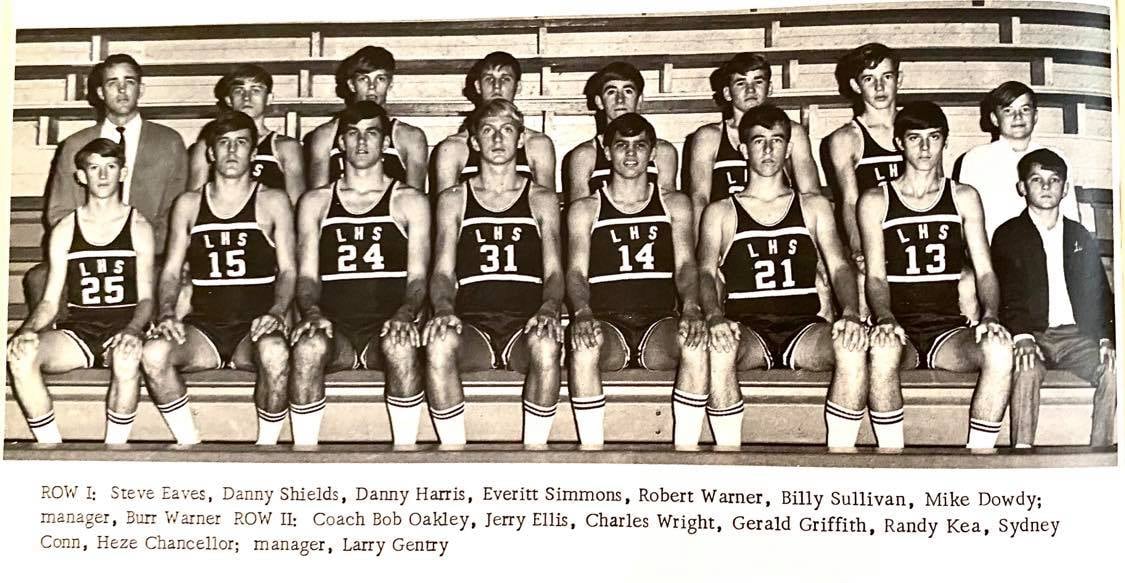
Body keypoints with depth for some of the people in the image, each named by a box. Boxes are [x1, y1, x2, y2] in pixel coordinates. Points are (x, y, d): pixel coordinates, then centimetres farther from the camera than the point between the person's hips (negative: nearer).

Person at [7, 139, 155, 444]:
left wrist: (132, 330, -19)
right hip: (77, 329, 2)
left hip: (122, 328, -2)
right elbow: (50, 300, 10)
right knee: (21, 355, -29)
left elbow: (145, 297, 3)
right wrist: (28, 330, -12)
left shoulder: (138, 227, 6)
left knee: (127, 360, -39)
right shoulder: (65, 230, 11)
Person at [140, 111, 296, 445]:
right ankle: (191, 447, -14)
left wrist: (276, 312, -14)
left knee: (275, 353, -37)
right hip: (204, 326, 2)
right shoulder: (188, 204, 16)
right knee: (153, 353, -29)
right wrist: (166, 313, -6)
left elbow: (288, 270, 4)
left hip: (255, 328, -2)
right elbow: (171, 271, 14)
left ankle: (266, 447, -16)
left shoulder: (273, 202, 10)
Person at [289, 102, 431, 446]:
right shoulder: (316, 202, 18)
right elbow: (307, 275, 10)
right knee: (309, 345, -34)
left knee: (401, 345, -36)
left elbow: (418, 276, 5)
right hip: (335, 328, 1)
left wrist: (405, 314, -17)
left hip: (387, 327, -1)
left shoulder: (409, 201, 14)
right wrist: (312, 312, -13)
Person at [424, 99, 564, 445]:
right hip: (472, 322, 0)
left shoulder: (541, 200, 18)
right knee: (439, 343, -35)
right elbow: (443, 271, 8)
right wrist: (444, 309, -16)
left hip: (525, 324, 0)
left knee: (546, 345, -36)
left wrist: (549, 309, -16)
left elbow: (554, 271, 8)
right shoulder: (454, 199, 18)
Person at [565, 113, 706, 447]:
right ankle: (592, 448, -27)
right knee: (583, 345, -36)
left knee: (697, 342, -34)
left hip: (660, 319, 1)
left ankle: (686, 447, -25)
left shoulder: (675, 205, 20)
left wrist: (691, 307, -16)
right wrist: (582, 312, -19)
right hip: (607, 321, 0)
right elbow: (576, 272, 4)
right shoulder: (585, 210, 17)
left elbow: (685, 265, 6)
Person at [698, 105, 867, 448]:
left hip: (803, 325, 2)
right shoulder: (721, 212, 16)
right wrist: (715, 316, -21)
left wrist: (851, 313, -14)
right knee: (718, 346, -36)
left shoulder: (814, 207, 21)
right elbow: (706, 272, 2)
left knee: (853, 345, -31)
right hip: (747, 327, -1)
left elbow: (839, 266, 9)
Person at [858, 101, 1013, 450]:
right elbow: (875, 275, 0)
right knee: (883, 349, -38)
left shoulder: (963, 198, 15)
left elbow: (985, 270, 8)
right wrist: (885, 318, -21)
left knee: (1000, 350, -32)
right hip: (899, 329, -2)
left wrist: (990, 315, -13)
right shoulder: (876, 201, 10)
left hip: (949, 328, 2)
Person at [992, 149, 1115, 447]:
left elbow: (1099, 293, 15)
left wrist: (1106, 338, -2)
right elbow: (1005, 294, -3)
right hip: (1032, 335, -3)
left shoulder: (1081, 237, 20)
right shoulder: (1008, 235, 8)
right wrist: (1022, 336, -19)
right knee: (1028, 368, -35)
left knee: (1114, 370, -25)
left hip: (1077, 335, 3)